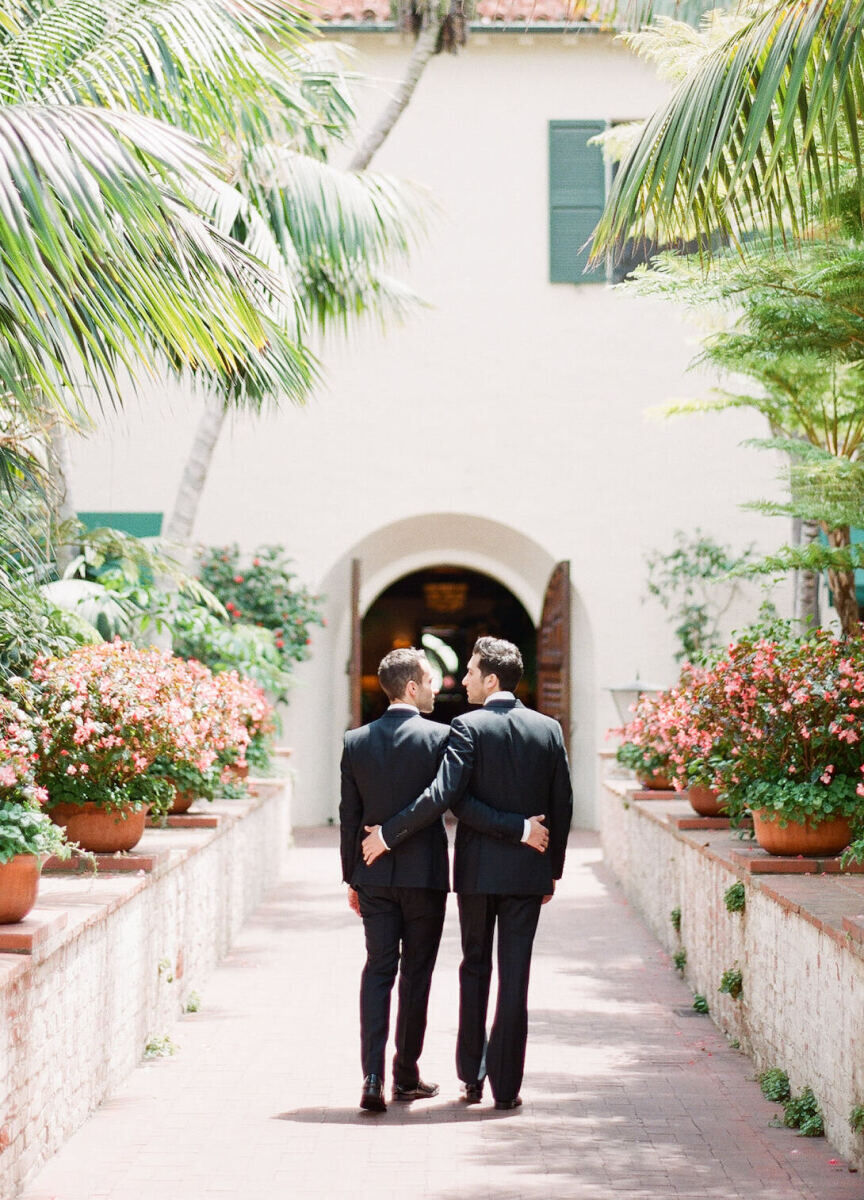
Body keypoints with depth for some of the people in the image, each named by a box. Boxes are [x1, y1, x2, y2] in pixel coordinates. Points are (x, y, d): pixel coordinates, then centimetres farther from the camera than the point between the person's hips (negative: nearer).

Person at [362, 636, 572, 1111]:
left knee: (474, 970, 13)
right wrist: (553, 870, 15)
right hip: (528, 872, 2)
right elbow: (562, 807, 6)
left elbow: (443, 794, -20)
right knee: (515, 976, 4)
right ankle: (505, 1085, 5)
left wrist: (389, 834, -12)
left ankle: (471, 1078, 16)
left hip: (477, 870, -2)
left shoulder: (469, 727, -10)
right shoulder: (549, 730, 3)